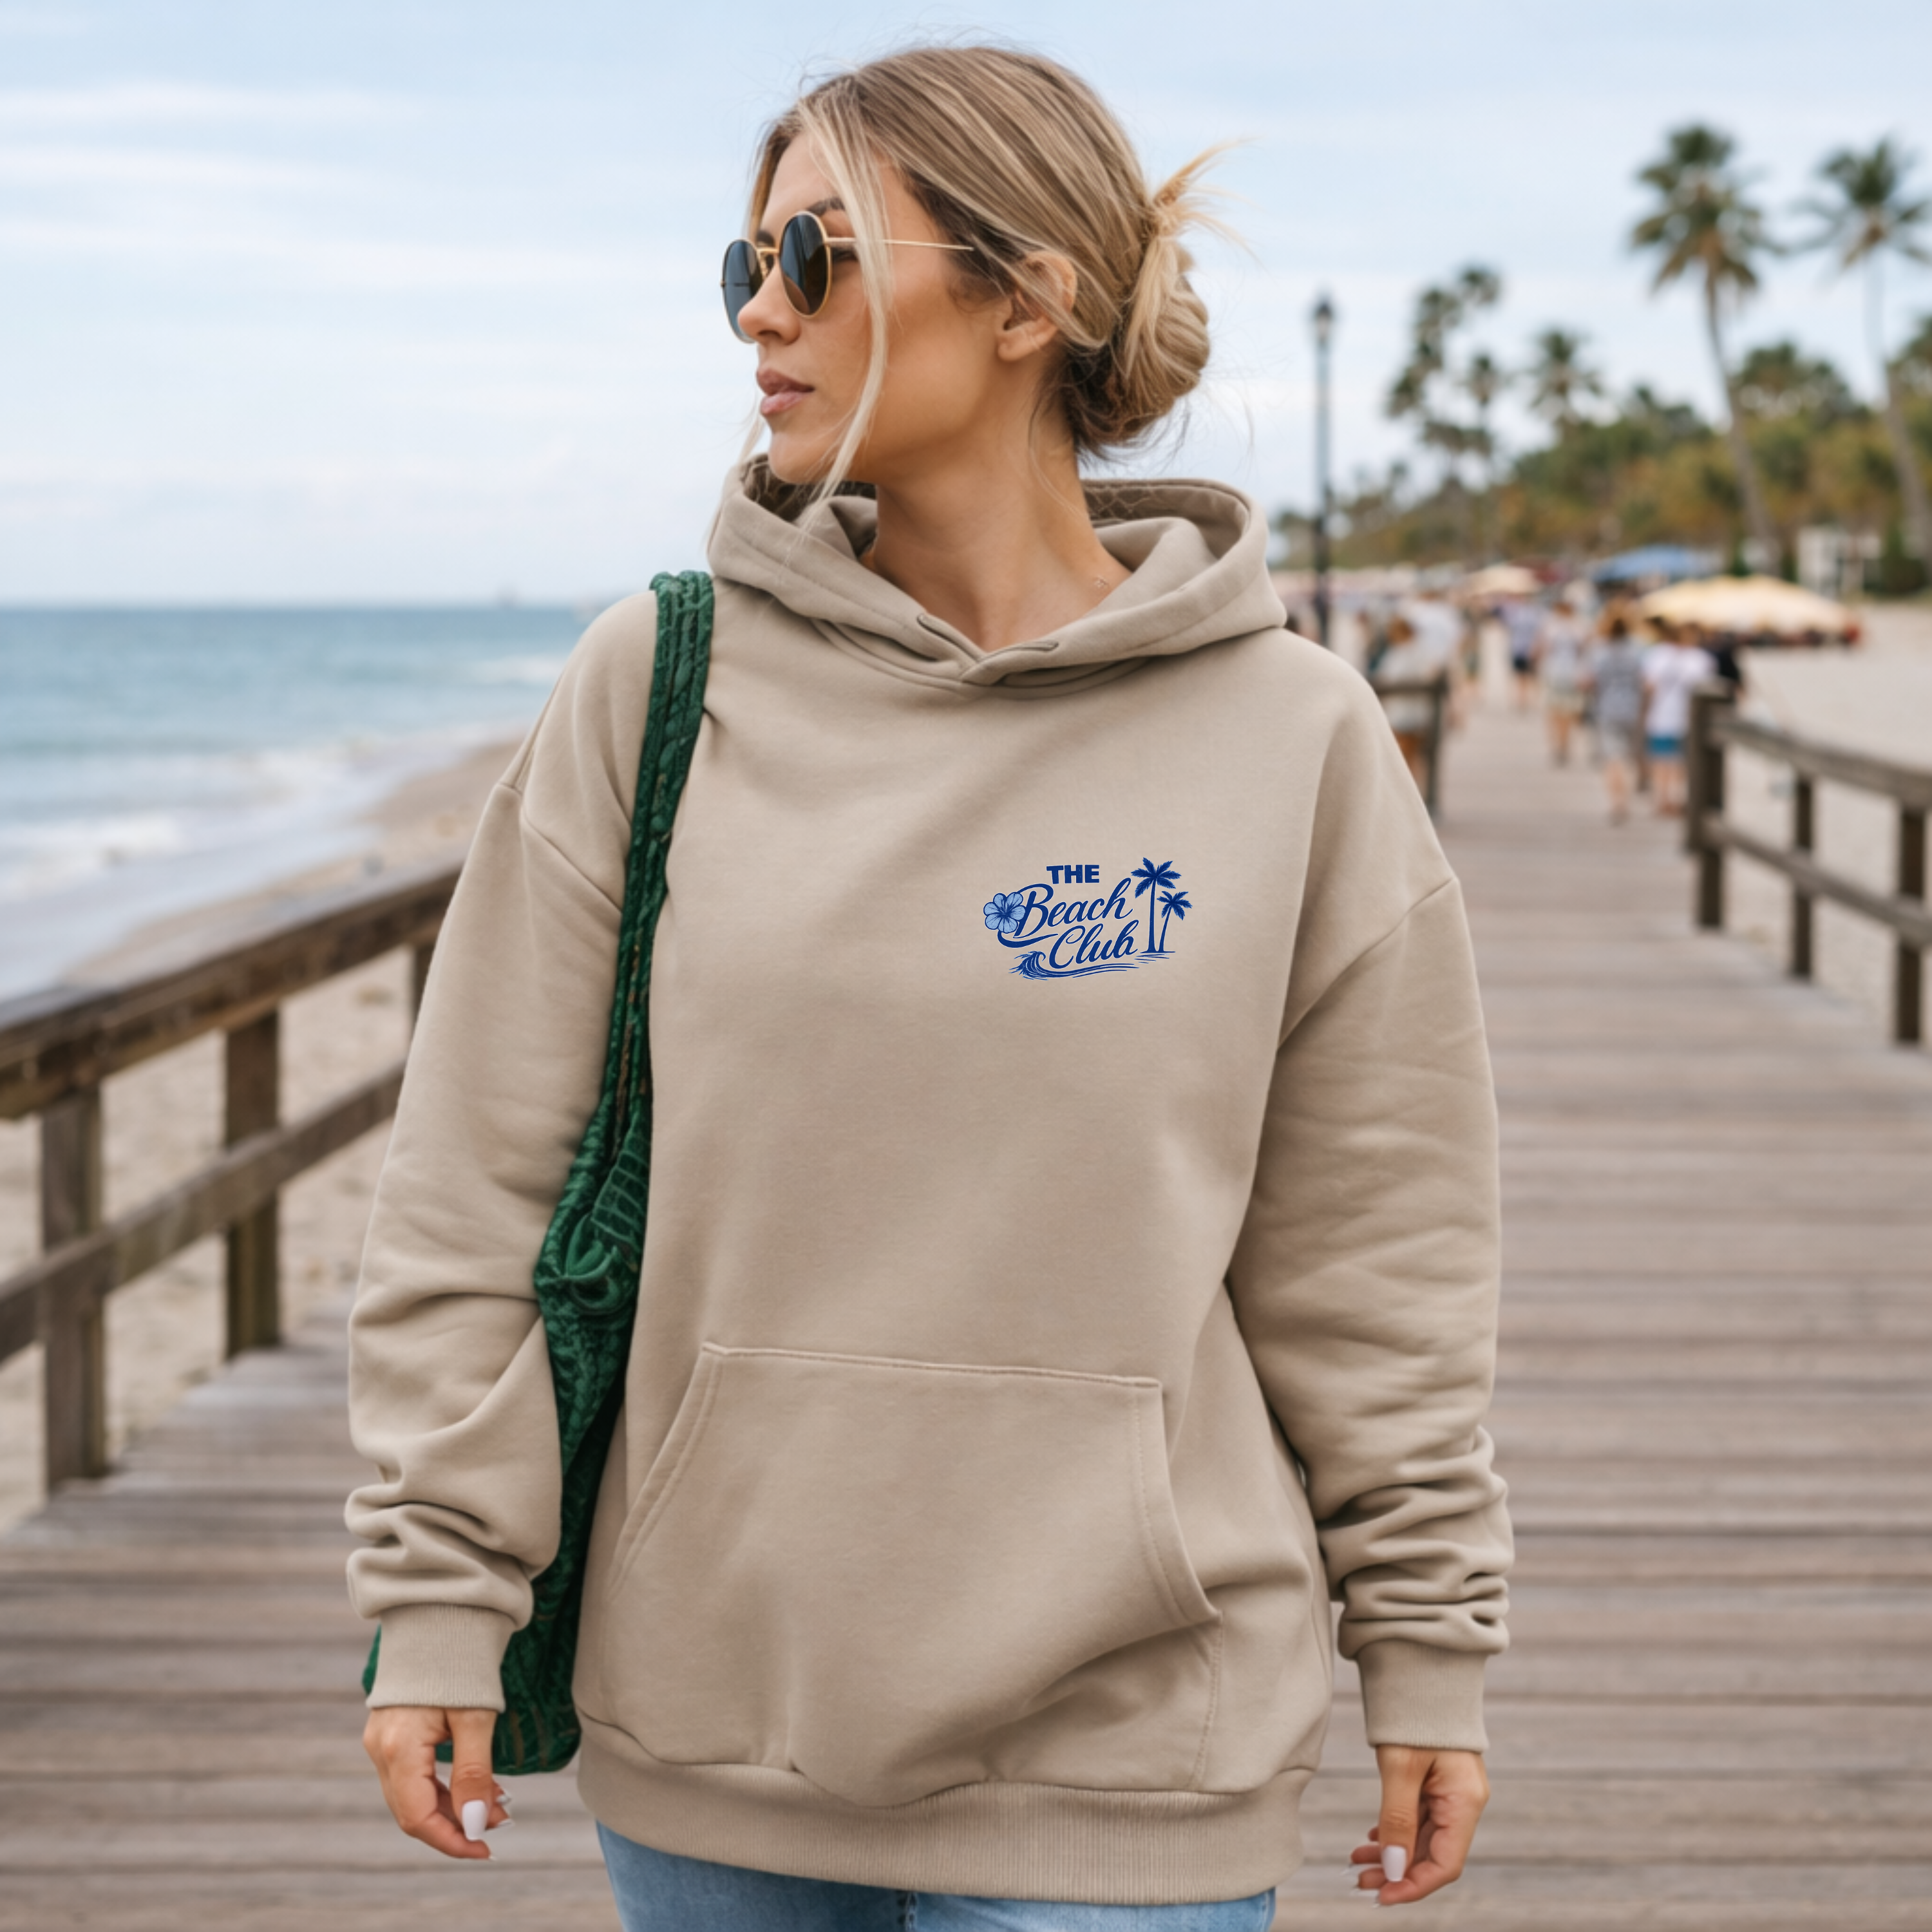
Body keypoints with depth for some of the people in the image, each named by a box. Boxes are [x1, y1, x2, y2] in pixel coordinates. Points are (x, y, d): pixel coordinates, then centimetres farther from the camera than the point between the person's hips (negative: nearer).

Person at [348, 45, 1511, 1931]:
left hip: (1117, 1739, -1)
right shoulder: (655, 684, -1)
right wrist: (437, 1595, -2)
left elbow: (1370, 1250, 3)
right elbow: (477, 1188, 1)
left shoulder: (1290, 739, -2)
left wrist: (1425, 1648, 6)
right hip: (708, 1724, 2)